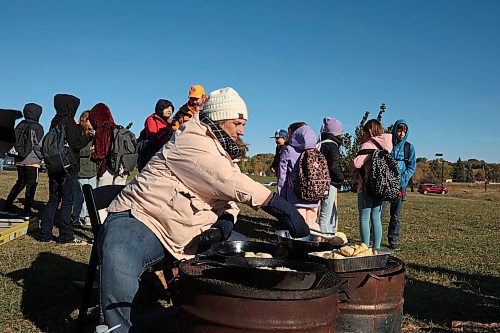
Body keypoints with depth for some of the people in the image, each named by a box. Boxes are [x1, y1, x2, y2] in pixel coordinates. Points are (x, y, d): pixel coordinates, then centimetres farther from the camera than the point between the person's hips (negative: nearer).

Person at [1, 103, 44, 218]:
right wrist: (40, 157, 6)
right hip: (32, 161, -6)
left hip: (19, 160, 6)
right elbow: (39, 145, -9)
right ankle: (27, 211, 2)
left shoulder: (19, 126, 9)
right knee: (31, 185, 2)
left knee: (20, 182, 18)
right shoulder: (37, 127, -8)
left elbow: (15, 142, 11)